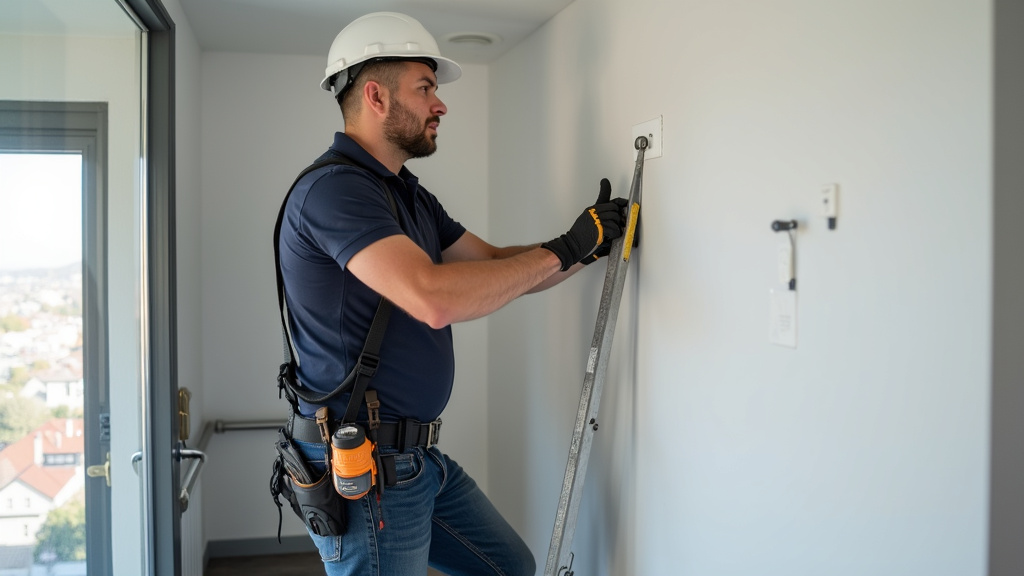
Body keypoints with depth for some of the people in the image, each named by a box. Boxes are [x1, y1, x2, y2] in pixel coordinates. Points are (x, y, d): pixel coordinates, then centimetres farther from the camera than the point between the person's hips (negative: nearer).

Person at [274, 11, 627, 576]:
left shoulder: (409, 196, 14)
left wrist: (587, 244, 0)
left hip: (420, 459, 10)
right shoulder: (333, 188, -19)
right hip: (364, 469, -9)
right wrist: (564, 249, -21)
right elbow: (435, 299, -32)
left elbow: (497, 266, 16)